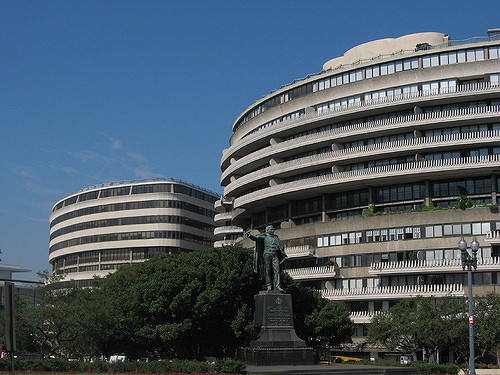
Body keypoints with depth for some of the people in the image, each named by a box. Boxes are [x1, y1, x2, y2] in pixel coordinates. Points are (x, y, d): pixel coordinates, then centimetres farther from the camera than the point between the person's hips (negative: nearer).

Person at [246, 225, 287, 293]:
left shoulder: (276, 237, 21)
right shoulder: (264, 237, 9)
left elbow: (281, 246, 19)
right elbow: (256, 238, -4)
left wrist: (284, 255, 12)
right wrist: (249, 236, -23)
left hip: (275, 255, 3)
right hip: (267, 254, -3)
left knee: (277, 271, -8)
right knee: (267, 271, -4)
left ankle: (277, 286, -13)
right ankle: (269, 286, -2)